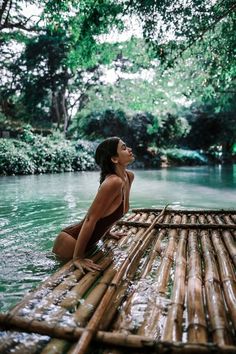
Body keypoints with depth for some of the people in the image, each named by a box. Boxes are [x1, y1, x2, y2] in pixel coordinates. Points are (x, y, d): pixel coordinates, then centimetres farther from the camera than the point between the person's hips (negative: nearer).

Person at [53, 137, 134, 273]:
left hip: (89, 239, 9)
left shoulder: (129, 176, -2)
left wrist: (108, 232, 22)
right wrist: (77, 258, -26)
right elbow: (90, 219, -29)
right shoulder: (113, 182, -30)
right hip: (71, 240, -9)